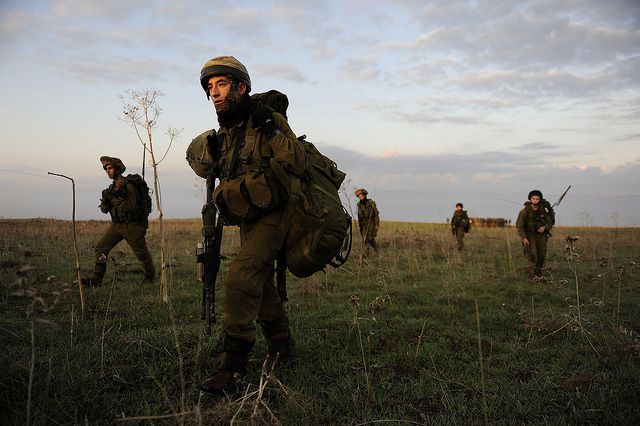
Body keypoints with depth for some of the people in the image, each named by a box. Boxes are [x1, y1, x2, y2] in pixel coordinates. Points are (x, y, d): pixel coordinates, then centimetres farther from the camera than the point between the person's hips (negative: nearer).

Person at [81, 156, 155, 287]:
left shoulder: (128, 185, -14)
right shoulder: (113, 187, 10)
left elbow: (131, 206, -25)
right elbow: (104, 209, 10)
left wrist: (114, 199, -22)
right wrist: (105, 199, -10)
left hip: (131, 226, -7)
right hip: (116, 225, 7)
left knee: (141, 253, 5)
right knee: (100, 248, -2)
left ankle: (150, 276, 27)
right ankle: (96, 279, 1)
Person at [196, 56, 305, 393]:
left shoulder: (267, 121, -13)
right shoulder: (222, 134, 9)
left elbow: (296, 166, -25)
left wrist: (271, 129, -29)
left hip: (271, 216, -8)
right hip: (246, 219, 9)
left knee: (241, 277, -24)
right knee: (260, 284, 17)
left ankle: (232, 366, -17)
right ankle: (281, 347, 36)